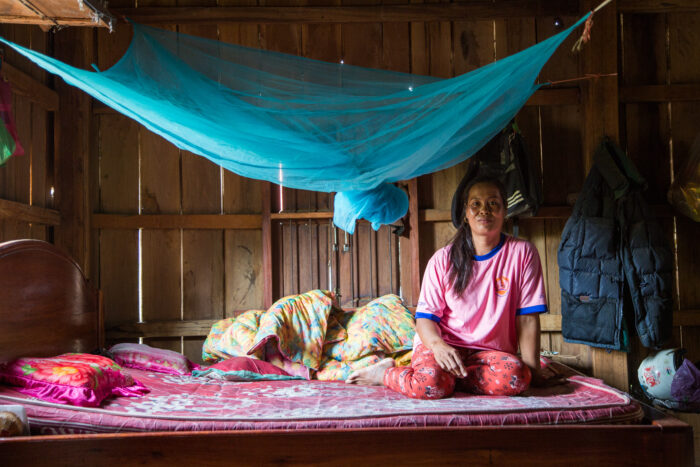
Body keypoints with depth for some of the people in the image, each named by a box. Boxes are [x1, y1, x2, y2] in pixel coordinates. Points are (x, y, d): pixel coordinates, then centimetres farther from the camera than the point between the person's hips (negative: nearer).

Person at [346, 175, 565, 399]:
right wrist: (438, 345, -25)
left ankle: (448, 375, -11)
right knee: (430, 384, -34)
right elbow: (425, 315, -3)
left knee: (515, 377, -33)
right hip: (442, 344, -1)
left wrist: (532, 369, -8)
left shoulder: (522, 253, -1)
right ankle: (385, 372, -2)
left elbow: (527, 317, -2)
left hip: (489, 351, 1)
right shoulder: (443, 259, -1)